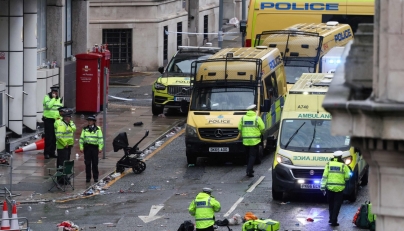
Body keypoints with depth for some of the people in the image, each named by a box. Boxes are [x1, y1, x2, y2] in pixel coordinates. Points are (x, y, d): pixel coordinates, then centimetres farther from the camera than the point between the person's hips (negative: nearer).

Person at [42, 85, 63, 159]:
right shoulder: (47, 97, -5)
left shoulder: (59, 99, 14)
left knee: (54, 138, 7)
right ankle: (46, 153, -3)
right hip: (48, 120, -6)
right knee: (48, 137, -7)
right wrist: (53, 98, -19)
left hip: (56, 120, 6)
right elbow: (48, 105, -24)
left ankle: (52, 152, 15)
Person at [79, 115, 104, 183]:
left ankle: (95, 177, 10)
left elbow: (100, 139, 1)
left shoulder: (97, 129, 3)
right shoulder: (85, 129, 9)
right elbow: (81, 138, 10)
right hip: (87, 147, 2)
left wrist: (100, 148, -6)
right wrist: (81, 147, 3)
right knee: (87, 163, 1)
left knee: (95, 163, 2)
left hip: (94, 147, -2)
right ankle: (88, 177, 8)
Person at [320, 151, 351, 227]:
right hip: (339, 188, -2)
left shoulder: (329, 164, 2)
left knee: (331, 204, 18)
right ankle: (334, 221, -1)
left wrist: (323, 186, 0)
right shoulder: (343, 166, -4)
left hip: (330, 187, 2)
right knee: (337, 205, 3)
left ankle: (331, 219, 23)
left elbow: (324, 176, -1)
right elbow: (347, 177, -3)